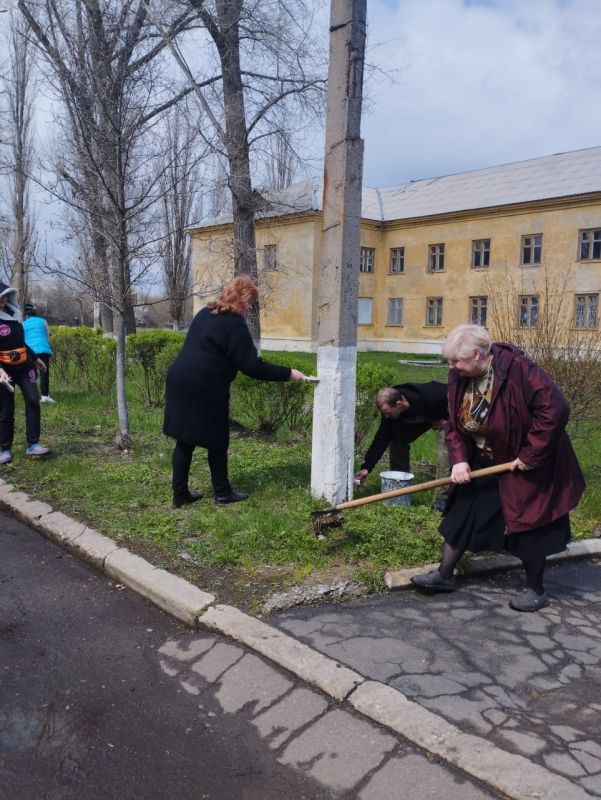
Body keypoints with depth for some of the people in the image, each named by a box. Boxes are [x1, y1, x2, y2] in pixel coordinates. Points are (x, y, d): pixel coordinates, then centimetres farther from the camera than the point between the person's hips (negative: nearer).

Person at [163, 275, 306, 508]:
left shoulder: (205, 314, 15)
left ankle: (180, 494, 17)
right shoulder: (235, 324, -12)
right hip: (205, 388, -8)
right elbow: (252, 366, -14)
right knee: (217, 442, 8)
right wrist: (288, 374, -8)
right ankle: (222, 493, 19)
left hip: (180, 380, 8)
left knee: (184, 441, 11)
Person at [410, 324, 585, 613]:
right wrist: (459, 460, -13)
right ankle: (444, 575, 23)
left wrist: (530, 455, -25)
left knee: (528, 525, 6)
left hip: (525, 467, -6)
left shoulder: (518, 368, -28)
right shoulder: (460, 377, -6)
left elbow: (554, 409, -29)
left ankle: (536, 589, 24)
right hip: (483, 464, 7)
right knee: (462, 514, 9)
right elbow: (454, 424, 1)